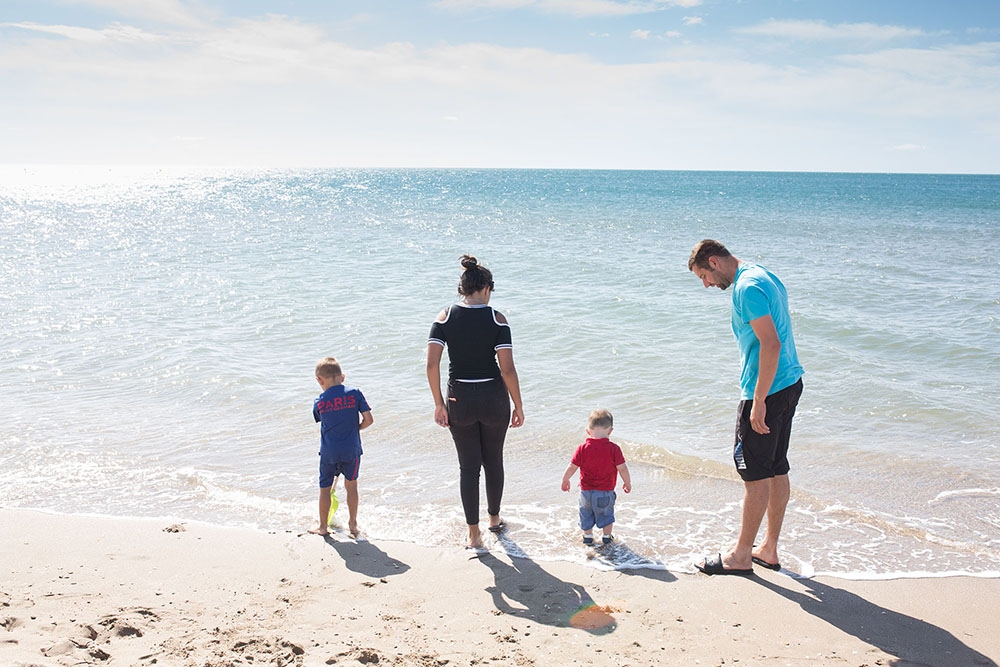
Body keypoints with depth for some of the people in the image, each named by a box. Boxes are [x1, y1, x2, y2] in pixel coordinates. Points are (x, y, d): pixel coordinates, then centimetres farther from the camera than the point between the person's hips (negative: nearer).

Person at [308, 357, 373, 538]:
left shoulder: (319, 402, -3)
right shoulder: (355, 393, -6)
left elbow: (321, 422, 10)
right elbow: (369, 420, -6)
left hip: (329, 452, 0)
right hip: (352, 450, 0)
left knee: (325, 488, 15)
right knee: (351, 485, 17)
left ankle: (323, 526, 26)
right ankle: (353, 524, 26)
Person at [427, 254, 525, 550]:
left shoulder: (444, 317, -5)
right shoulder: (497, 319, -9)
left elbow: (432, 364, -11)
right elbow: (507, 369, -13)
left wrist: (439, 404, -3)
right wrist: (518, 407, -4)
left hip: (459, 400, 1)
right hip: (494, 398, -1)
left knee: (468, 466, 11)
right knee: (493, 461, 20)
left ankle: (474, 534, 15)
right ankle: (494, 518, 39)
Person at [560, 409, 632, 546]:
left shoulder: (582, 449, -11)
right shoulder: (613, 449, -15)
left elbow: (571, 467, -7)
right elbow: (622, 469, -11)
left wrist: (565, 480, 11)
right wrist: (627, 483, 6)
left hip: (586, 491, 1)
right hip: (606, 491, -1)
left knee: (586, 514, 22)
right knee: (606, 514, 22)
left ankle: (587, 537, 33)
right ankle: (607, 537, 31)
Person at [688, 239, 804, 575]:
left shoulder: (747, 288, -18)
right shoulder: (762, 275, 14)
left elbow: (771, 344, -25)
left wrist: (758, 402, -23)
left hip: (768, 389, -10)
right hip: (790, 383, 10)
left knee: (754, 472, -1)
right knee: (776, 469, 15)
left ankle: (741, 556, 10)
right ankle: (769, 549, 25)